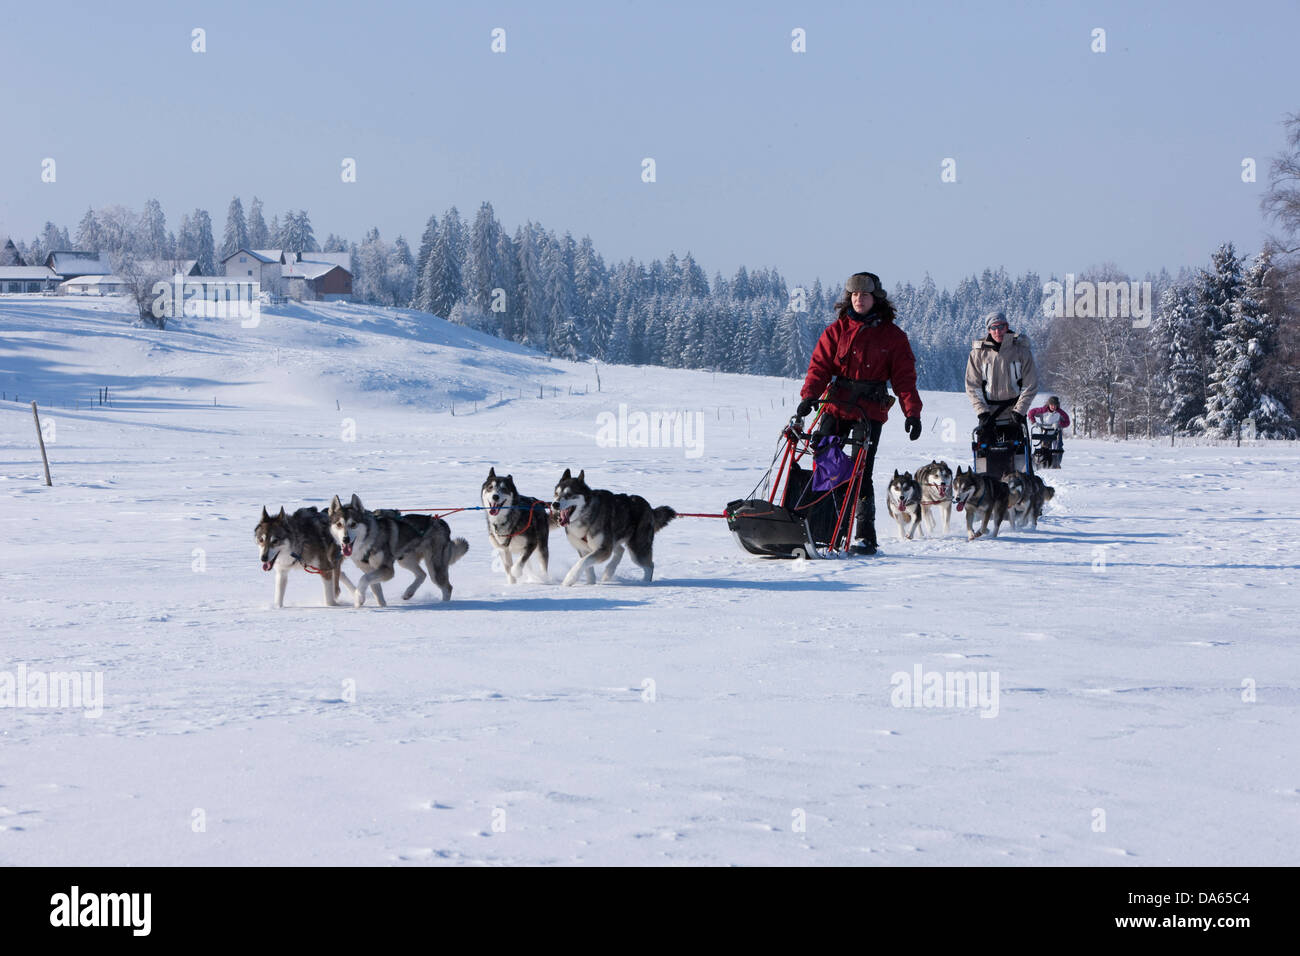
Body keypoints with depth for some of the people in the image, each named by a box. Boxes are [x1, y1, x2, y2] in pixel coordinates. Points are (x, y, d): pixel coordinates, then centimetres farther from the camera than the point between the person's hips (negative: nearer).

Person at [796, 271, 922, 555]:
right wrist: (809, 396, -13)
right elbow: (820, 365, 4)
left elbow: (904, 377, 2)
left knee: (860, 473, -8)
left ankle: (866, 537, -4)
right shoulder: (837, 330, 10)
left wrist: (912, 412, -10)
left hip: (869, 412, -3)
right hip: (836, 406, 3)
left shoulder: (892, 335, 4)